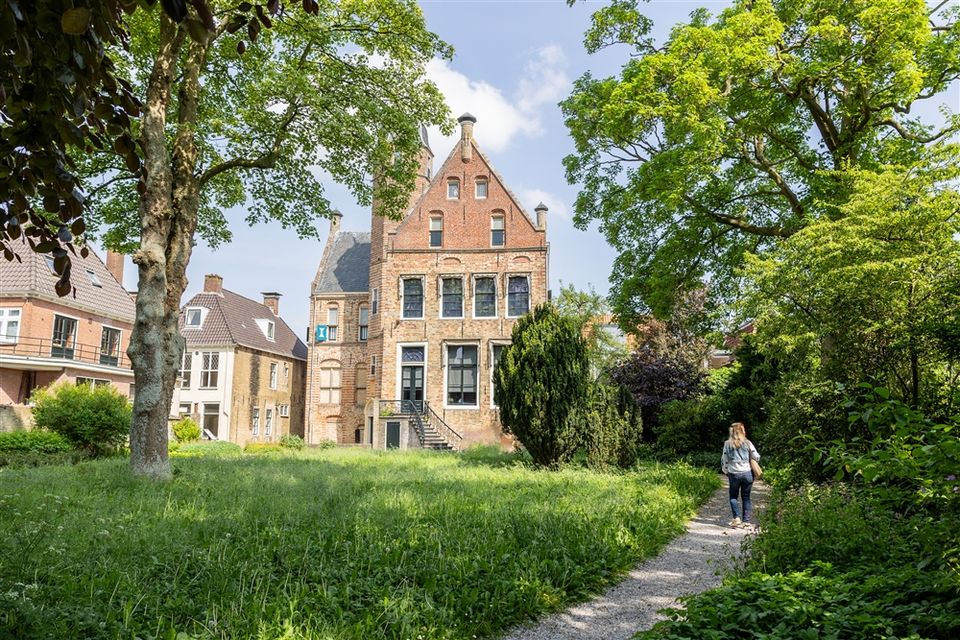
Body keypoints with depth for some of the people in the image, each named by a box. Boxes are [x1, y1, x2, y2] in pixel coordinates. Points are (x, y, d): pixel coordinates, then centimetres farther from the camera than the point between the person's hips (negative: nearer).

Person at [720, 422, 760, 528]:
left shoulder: (727, 444, -2)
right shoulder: (747, 443, -1)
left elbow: (724, 459, 1)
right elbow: (757, 457, 1)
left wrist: (725, 471, 16)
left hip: (734, 474, -1)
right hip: (747, 473, 1)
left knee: (733, 496, 13)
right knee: (746, 497, 10)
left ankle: (737, 518, -2)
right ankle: (746, 520, 9)